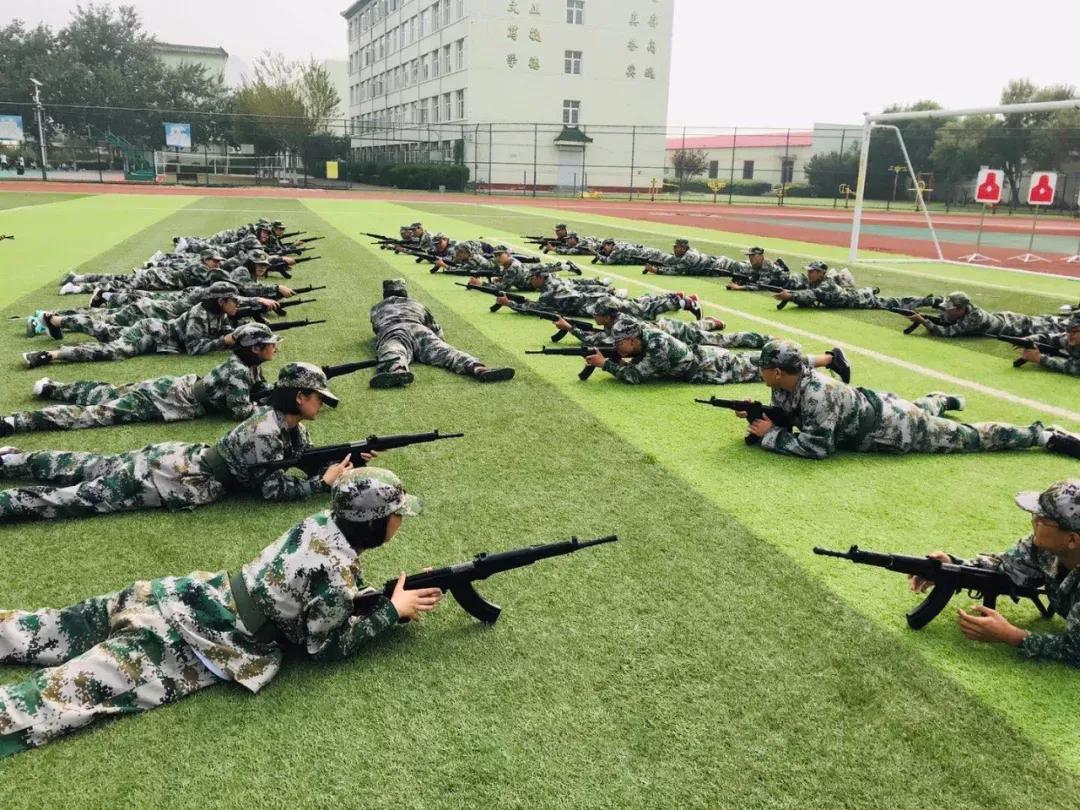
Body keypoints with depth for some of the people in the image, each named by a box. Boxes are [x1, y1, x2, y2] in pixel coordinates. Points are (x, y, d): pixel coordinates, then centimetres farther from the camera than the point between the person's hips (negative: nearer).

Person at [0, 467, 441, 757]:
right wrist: (393, 611, -4)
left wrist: (383, 597, 9)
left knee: (54, 631, 12)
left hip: (194, 595, 8)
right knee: (70, 687, -13)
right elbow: (326, 645, -8)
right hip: (203, 638, -8)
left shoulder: (322, 522, 3)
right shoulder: (338, 569, -21)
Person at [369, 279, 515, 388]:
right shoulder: (416, 304, 41)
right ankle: (478, 369, -49)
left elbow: (376, 329, 53)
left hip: (391, 333, -2)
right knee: (444, 351, -20)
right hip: (419, 330, 2)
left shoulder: (376, 308, 37)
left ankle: (397, 371, -72)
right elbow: (438, 331, 42)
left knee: (392, 353, -33)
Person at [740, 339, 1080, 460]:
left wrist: (771, 435, -34)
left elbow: (818, 446, -40)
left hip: (892, 427, -7)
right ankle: (942, 400, 67)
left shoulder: (816, 393, -37)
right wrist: (756, 414, -15)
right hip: (873, 407, 7)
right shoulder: (785, 387, -11)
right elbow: (787, 415, 5)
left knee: (970, 437, 7)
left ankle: (1044, 435, 21)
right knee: (919, 410, 40)